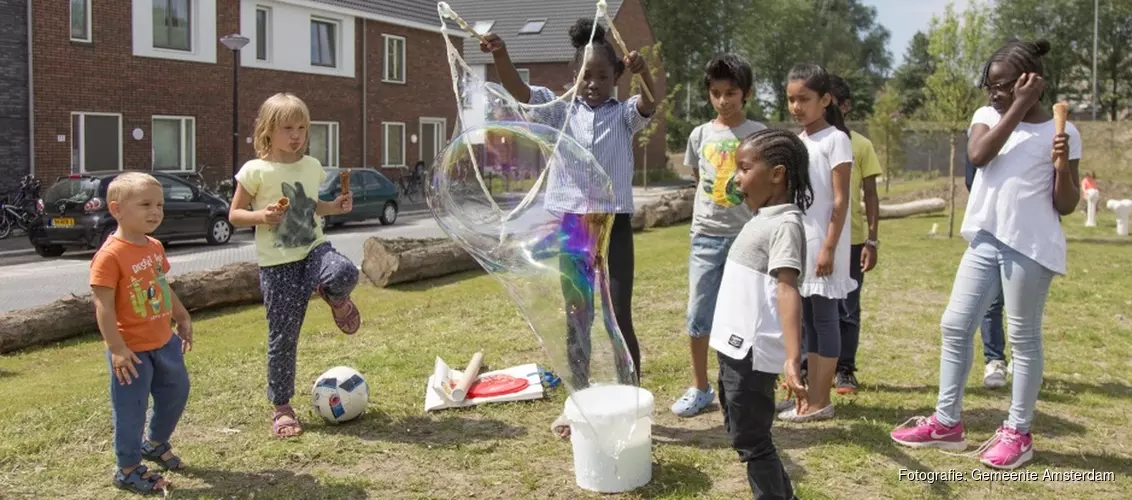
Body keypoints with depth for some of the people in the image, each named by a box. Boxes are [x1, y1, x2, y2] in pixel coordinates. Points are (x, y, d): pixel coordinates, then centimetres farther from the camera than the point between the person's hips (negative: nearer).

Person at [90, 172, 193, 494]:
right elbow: (103, 306, -23)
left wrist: (183, 318, 19)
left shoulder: (155, 247, 4)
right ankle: (128, 470, 21)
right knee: (131, 409, 4)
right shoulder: (110, 255, -22)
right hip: (132, 349, -8)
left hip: (164, 341, 9)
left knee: (177, 391, 22)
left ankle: (156, 444, 44)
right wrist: (117, 348, -24)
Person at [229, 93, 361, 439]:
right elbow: (235, 214, 0)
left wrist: (334, 207, 4)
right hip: (277, 263, -3)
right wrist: (261, 216, -19)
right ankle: (281, 407, 17)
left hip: (314, 248, 3)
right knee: (283, 336, 1)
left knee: (343, 273, -34)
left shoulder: (312, 166, 8)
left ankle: (337, 299, 4)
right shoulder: (255, 170, -5)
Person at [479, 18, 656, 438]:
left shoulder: (624, 113, 2)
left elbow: (651, 104, -19)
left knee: (619, 317, 0)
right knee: (576, 318, 12)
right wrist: (500, 55, -30)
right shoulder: (560, 110, 5)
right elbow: (519, 90, -11)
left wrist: (644, 72, -41)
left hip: (614, 225, -2)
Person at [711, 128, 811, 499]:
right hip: (735, 348, 10)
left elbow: (788, 290, -28)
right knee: (742, 435, 21)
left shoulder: (784, 224, -16)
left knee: (751, 441, -1)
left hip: (752, 353, -10)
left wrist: (792, 359, -38)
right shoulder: (761, 219, 14)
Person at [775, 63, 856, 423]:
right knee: (809, 321, 11)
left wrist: (829, 247, -18)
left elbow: (840, 200, -13)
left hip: (822, 244, -8)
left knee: (825, 320, -1)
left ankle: (820, 402, 5)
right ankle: (812, 397, 17)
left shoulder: (835, 139, -8)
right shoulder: (797, 142, 13)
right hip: (799, 243, 8)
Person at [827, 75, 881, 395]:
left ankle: (844, 371, 17)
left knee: (847, 309, 6)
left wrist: (872, 240, -4)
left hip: (850, 240, -1)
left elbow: (870, 194, 2)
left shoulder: (860, 145, 1)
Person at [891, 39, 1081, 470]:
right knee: (955, 326, 6)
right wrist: (1017, 108, -14)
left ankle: (1018, 433, 16)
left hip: (1031, 248, -5)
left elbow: (1066, 206, -3)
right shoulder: (987, 116, 8)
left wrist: (1062, 168, -20)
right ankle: (947, 422, 17)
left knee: (1024, 338, 4)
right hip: (985, 242, 5)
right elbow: (978, 155, -14)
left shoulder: (1061, 132, -3)